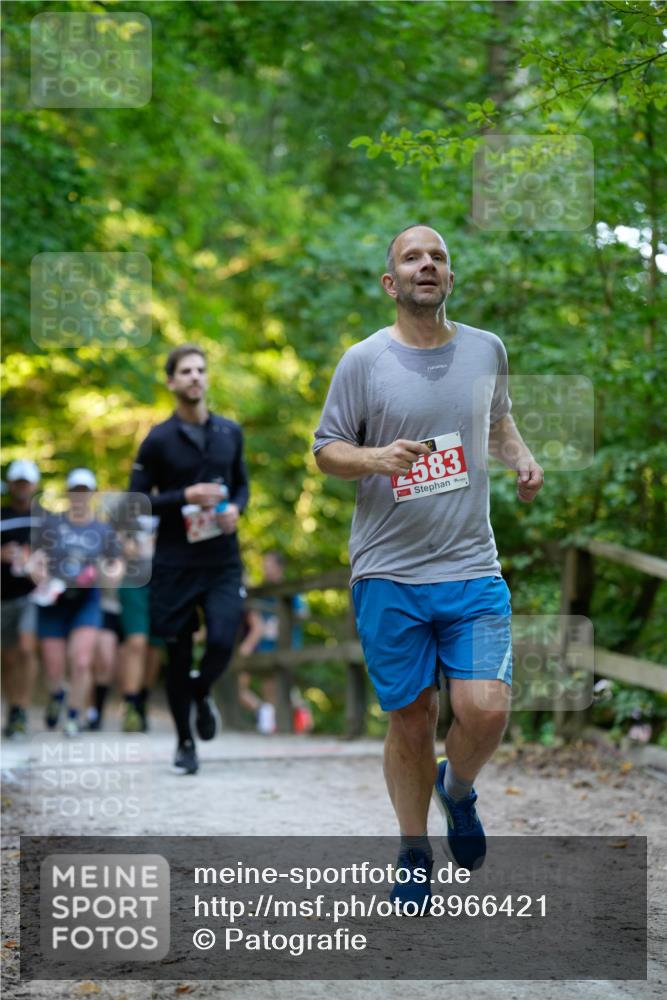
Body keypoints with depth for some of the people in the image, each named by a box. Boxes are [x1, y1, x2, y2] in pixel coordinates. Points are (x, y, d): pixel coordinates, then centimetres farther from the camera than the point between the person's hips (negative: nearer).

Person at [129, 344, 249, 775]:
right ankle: (185, 743, 23)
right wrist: (185, 497, -16)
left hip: (223, 561, 2)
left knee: (222, 643, -14)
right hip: (175, 564, -2)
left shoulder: (230, 432, 7)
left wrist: (236, 508, -2)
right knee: (178, 655, 4)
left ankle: (202, 692, 21)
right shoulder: (159, 440, -4)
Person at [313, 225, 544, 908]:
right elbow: (326, 450, 3)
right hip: (388, 573, -2)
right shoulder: (364, 360, -2)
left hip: (472, 569, 2)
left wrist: (522, 458, 6)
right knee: (411, 721, 5)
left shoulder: (487, 350, 8)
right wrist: (373, 458, -18)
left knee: (486, 709, -12)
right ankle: (413, 853, 25)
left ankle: (457, 787, 22)